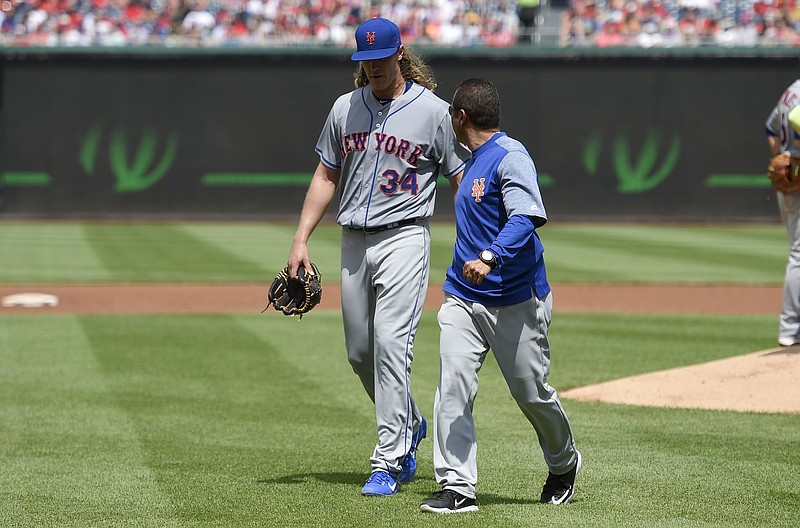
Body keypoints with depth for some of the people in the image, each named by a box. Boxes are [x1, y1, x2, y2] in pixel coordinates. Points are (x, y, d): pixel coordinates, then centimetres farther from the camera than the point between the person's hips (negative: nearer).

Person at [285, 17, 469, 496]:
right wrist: (302, 239, 8)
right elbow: (326, 176, 16)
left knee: (391, 343, -16)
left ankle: (388, 463, -14)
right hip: (353, 241, 5)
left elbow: (462, 181, -1)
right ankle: (410, 425, 35)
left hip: (404, 237, -5)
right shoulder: (345, 109, 10)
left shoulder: (433, 111, -3)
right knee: (359, 352, 10)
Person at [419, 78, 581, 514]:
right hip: (463, 298, 8)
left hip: (515, 299, -8)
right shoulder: (476, 160, 16)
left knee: (531, 393, 5)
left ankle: (563, 463, 32)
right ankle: (457, 488, -10)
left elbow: (526, 217, -28)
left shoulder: (510, 156, -13)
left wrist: (489, 258, -41)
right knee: (453, 387, -8)